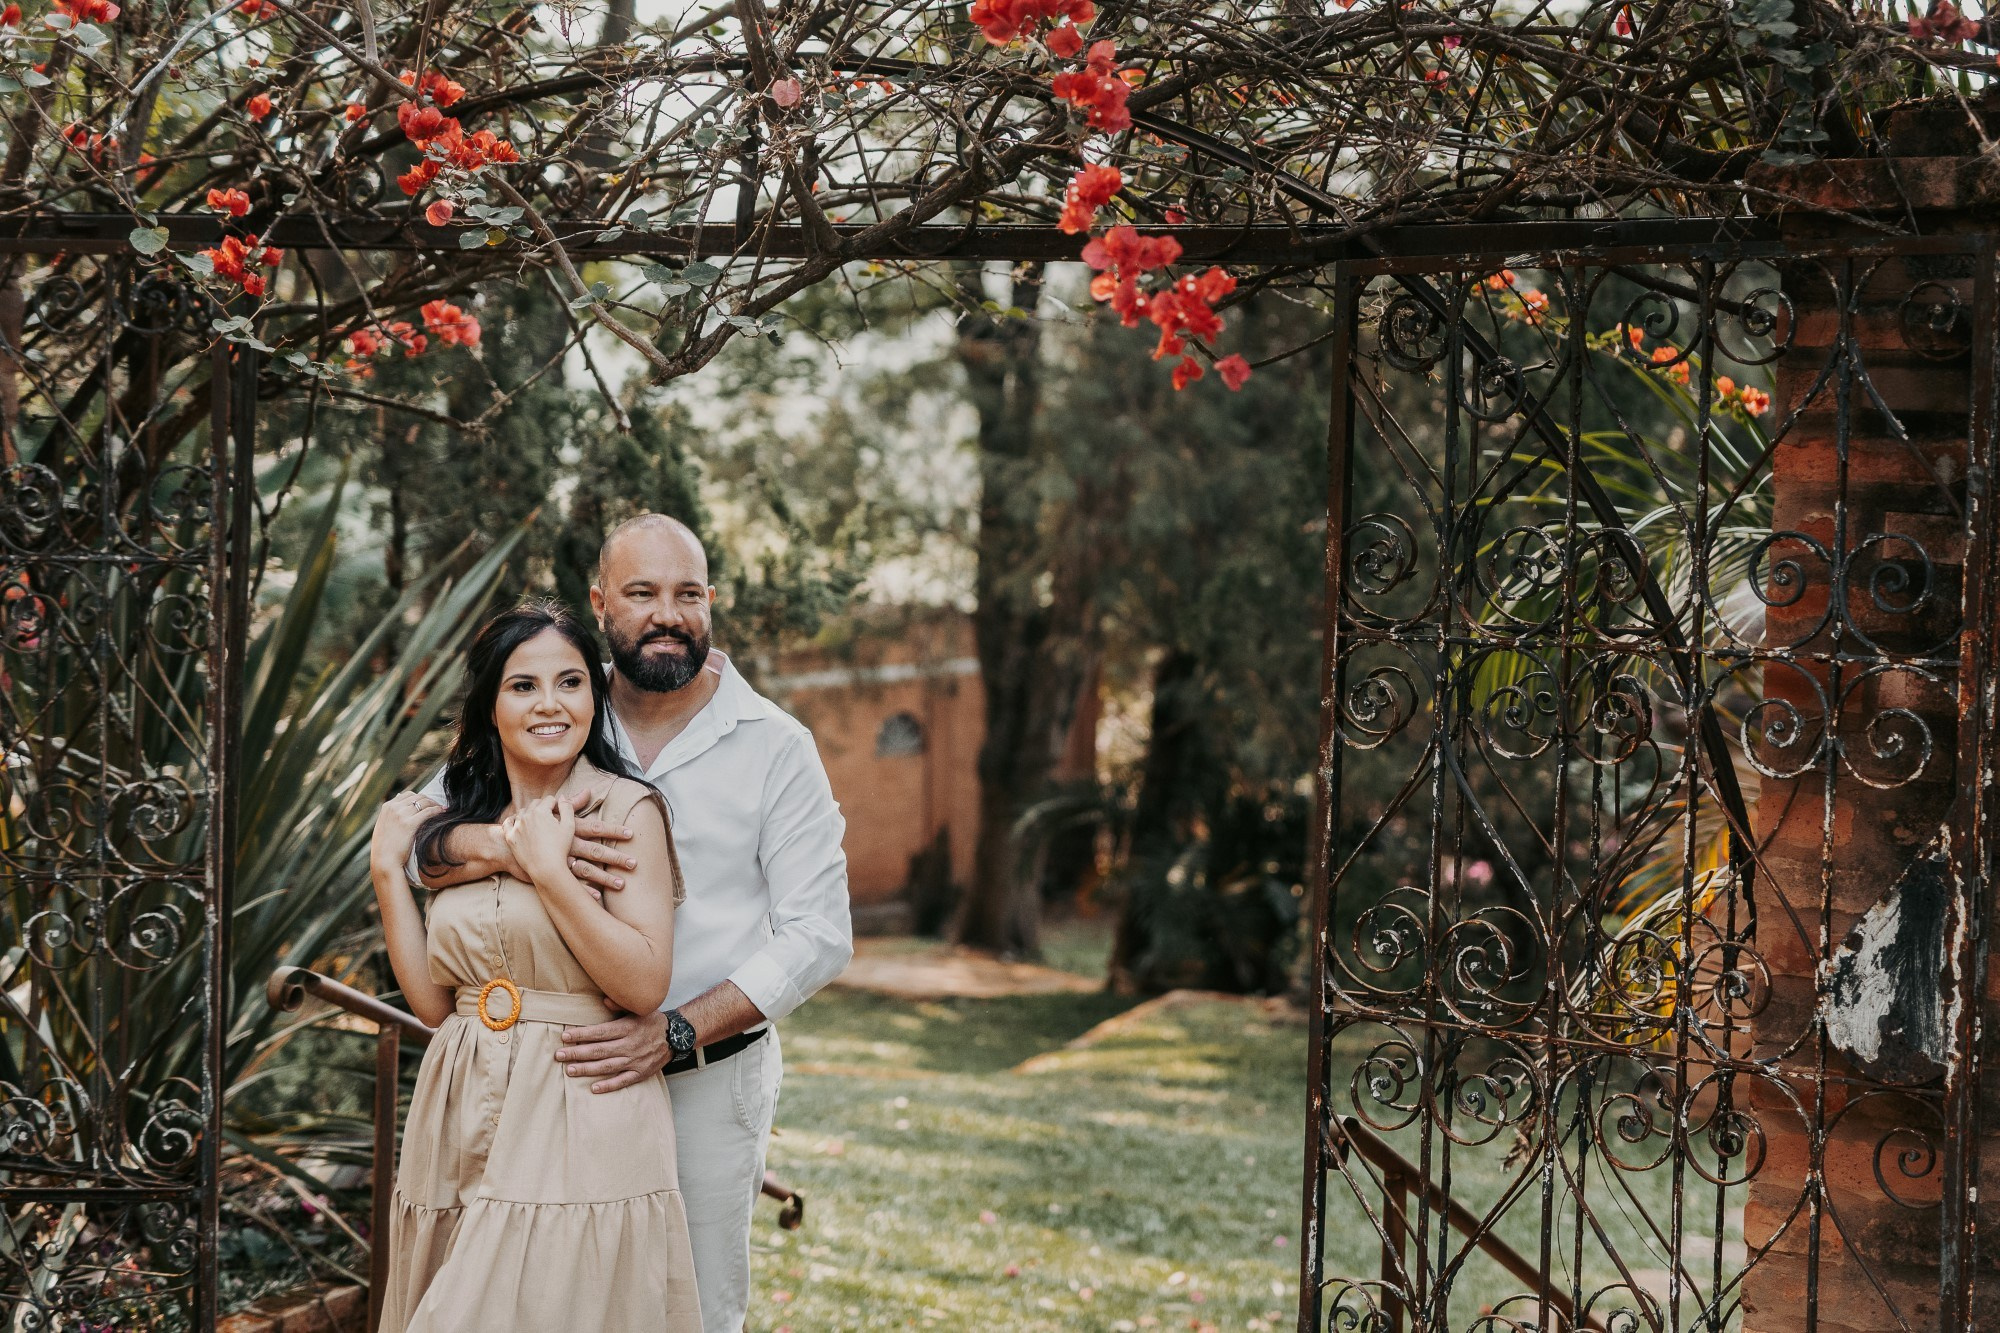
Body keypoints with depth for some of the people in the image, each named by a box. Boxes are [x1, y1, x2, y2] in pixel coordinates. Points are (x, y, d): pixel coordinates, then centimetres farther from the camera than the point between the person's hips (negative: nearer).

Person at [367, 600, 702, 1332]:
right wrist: (388, 870, 4)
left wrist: (548, 870, -17)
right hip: (463, 1121, 6)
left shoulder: (626, 809, -6)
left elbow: (645, 985, -14)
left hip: (581, 1124, -5)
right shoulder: (459, 825, 10)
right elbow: (434, 1000, 8)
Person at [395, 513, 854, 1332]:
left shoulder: (774, 746, -3)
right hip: (563, 1073, 2)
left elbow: (818, 935, -8)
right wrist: (510, 847, -25)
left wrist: (675, 1033, -19)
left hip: (710, 1079, -2)